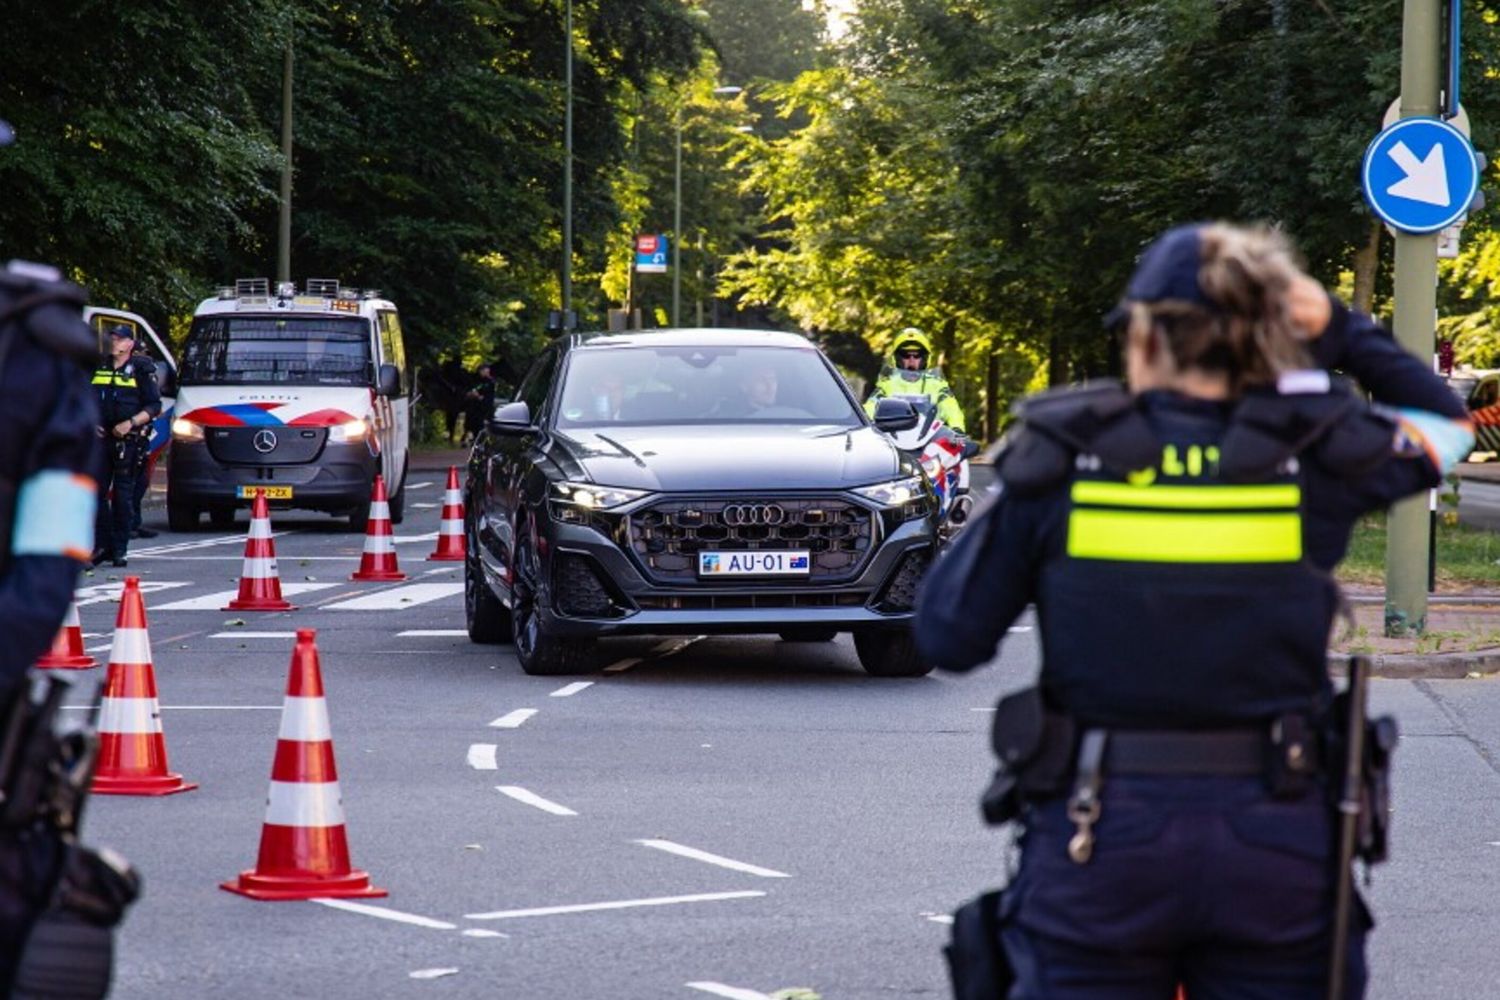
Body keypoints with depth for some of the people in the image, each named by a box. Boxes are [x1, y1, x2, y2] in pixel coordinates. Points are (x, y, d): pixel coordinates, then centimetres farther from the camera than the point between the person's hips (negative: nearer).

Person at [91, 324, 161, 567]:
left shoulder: (141, 371, 2)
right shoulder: (97, 369, 15)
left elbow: (154, 406, -1)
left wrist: (130, 423, -14)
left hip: (128, 440, -4)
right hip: (100, 438, 4)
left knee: (123, 495, -3)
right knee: (97, 492, 1)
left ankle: (119, 549, 0)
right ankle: (103, 545, 8)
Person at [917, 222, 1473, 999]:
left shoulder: (1060, 459, -4)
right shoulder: (1314, 456, -2)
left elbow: (950, 637, 0)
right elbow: (1444, 420, 20)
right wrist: (1337, 331, 11)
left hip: (1097, 847, -1)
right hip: (1277, 844, 1)